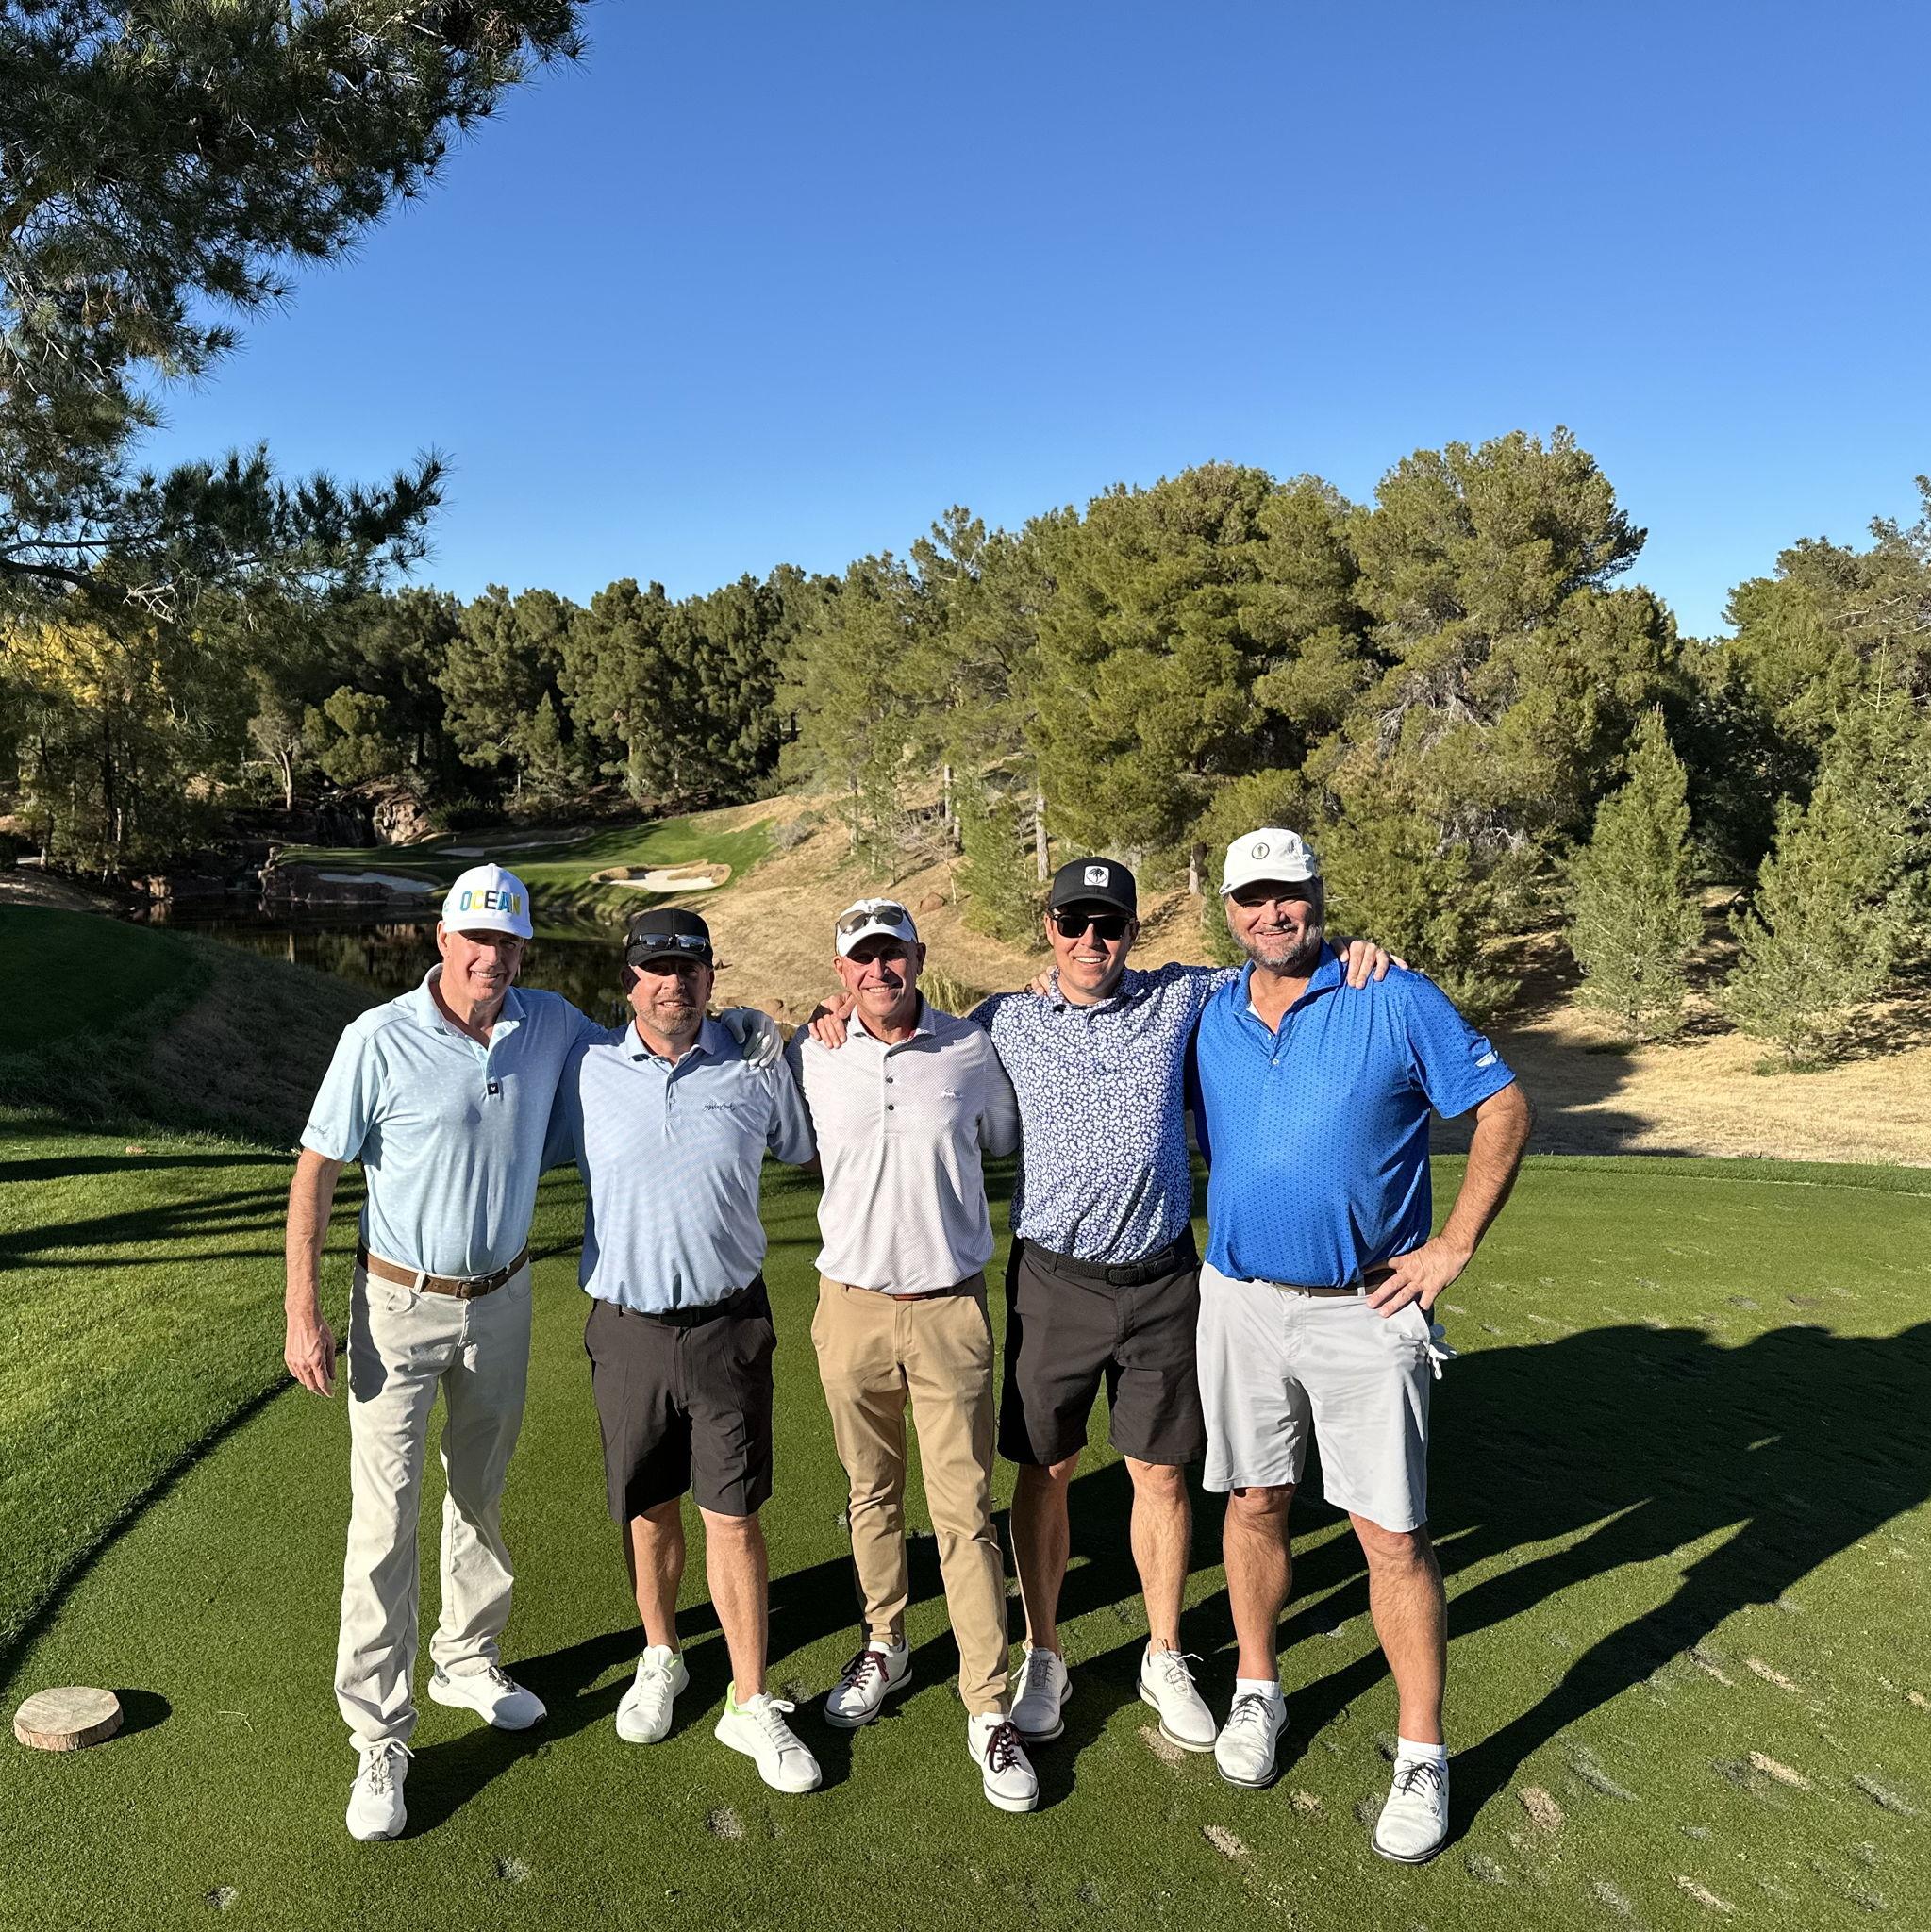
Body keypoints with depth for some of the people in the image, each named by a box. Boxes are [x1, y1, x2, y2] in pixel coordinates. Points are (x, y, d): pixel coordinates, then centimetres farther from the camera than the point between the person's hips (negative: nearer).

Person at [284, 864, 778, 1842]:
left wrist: (729, 1022, -3)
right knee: (386, 1515, -1)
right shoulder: (380, 1039, -16)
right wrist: (303, 1314, -14)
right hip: (400, 1305, -4)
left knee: (481, 1494, 20)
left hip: (502, 1300, 4)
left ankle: (467, 1659, 41)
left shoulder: (552, 1026, -4)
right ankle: (379, 1739, 13)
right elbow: (315, 1172, -11)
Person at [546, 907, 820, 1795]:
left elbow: (808, 1151, 13)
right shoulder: (584, 1069, -2)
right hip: (627, 1326, 1)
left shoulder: (756, 1070, -3)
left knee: (733, 1517, 3)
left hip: (728, 1323, -1)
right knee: (648, 1511, 16)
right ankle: (659, 1659, 41)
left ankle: (751, 1704, 20)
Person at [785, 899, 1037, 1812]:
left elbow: (1008, 1142, 15)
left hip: (950, 1308, -1)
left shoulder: (972, 1051, -3)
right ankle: (884, 1648, 40)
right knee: (872, 1494, 18)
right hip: (851, 1304, 2)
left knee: (965, 1513, 2)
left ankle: (989, 1712, 13)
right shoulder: (807, 1054, -2)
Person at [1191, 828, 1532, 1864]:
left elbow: (1505, 1107, -6)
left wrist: (1453, 1247, -9)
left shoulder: (1398, 1000, -9)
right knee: (1253, 1502, 15)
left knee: (1393, 1535, 2)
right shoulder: (1209, 1019, 4)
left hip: (1365, 1309, -3)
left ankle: (1421, 1756, 20)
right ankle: (1257, 1689, 37)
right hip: (1240, 1301, 4)